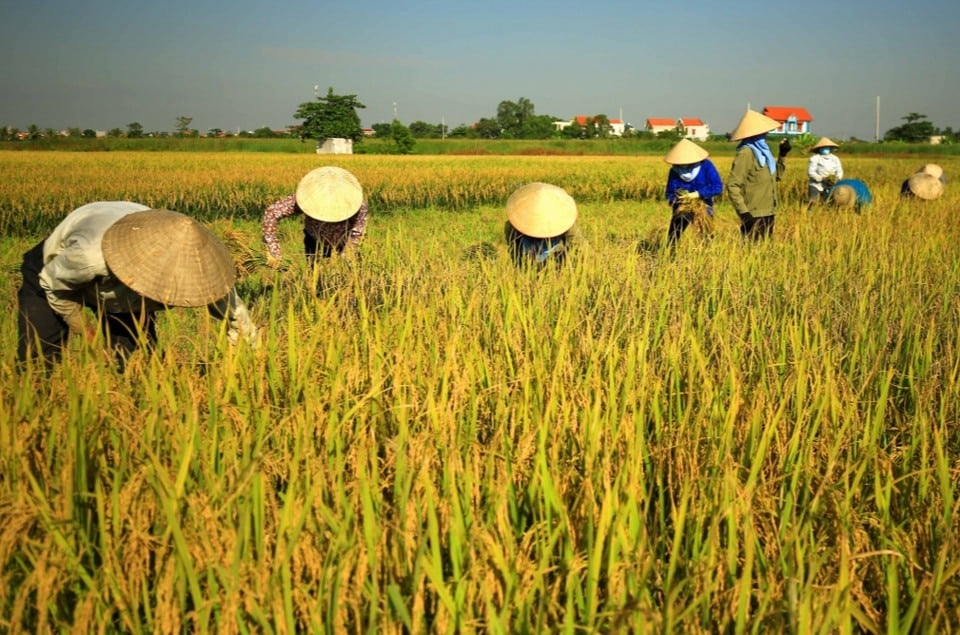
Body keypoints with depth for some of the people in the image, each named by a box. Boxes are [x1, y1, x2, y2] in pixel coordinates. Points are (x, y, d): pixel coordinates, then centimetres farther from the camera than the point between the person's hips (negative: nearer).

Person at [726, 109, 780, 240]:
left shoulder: (763, 150, 12)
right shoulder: (746, 153, -13)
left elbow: (773, 177, 25)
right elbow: (732, 186, -18)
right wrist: (743, 212, -23)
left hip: (768, 213, 9)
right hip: (753, 215, -9)